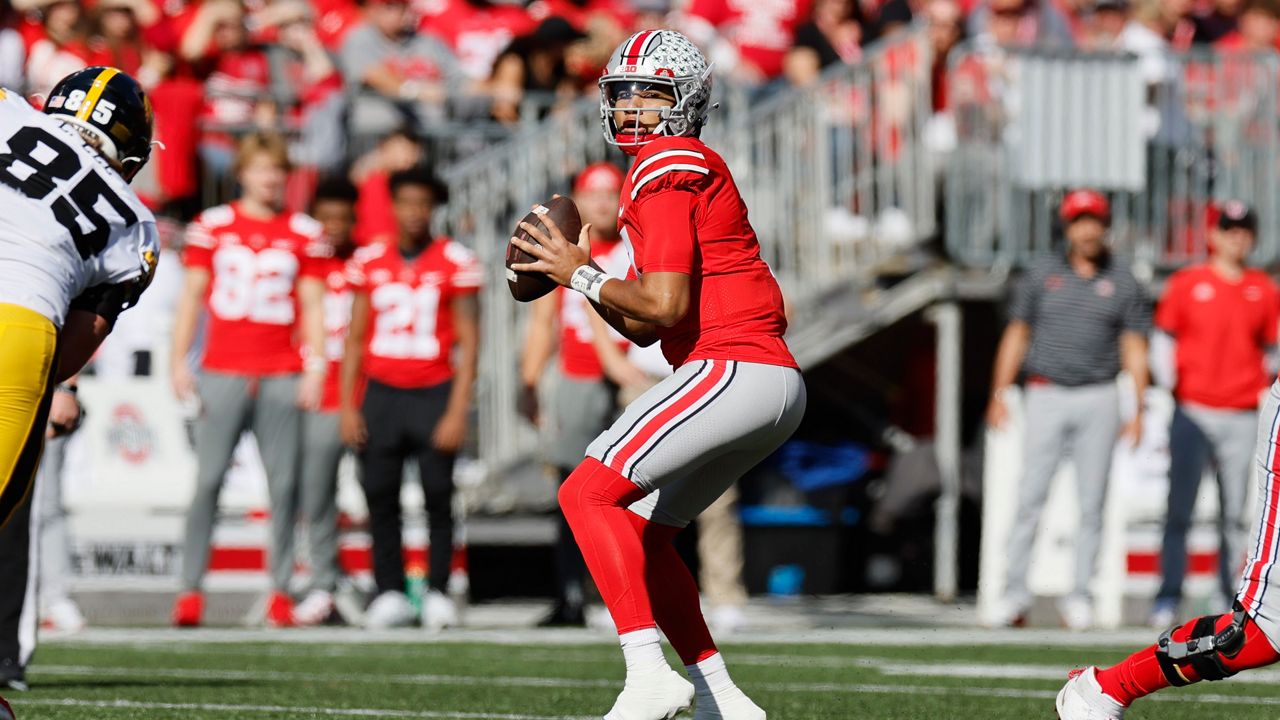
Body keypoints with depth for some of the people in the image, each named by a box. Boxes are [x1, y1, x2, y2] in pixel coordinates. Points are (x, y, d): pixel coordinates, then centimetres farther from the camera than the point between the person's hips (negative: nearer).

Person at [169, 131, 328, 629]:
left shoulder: (304, 233, 8)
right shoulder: (212, 226, 7)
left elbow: (312, 306, 10)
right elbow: (191, 296, 10)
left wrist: (315, 368, 1)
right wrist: (178, 361, 3)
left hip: (282, 376, 1)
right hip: (222, 372, -1)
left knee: (283, 483, -1)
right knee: (208, 479, -5)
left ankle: (281, 590, 3)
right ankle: (191, 588, -4)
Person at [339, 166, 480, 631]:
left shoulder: (455, 262, 0)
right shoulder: (369, 261, 9)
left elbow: (468, 341, 0)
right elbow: (355, 337, 13)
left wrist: (457, 411, -7)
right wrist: (346, 405, 7)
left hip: (434, 395, -3)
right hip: (381, 395, 3)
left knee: (438, 497, -4)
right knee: (380, 497, 1)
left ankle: (438, 593, 3)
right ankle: (390, 593, 8)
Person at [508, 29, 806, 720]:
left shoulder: (665, 171, -7)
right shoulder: (686, 170, 24)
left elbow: (666, 306, -16)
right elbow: (644, 326, 23)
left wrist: (580, 274, -4)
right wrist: (579, 271, 11)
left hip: (731, 371, -10)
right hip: (775, 385, 10)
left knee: (588, 494, -12)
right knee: (640, 529, 16)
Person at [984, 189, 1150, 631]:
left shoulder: (1122, 282, 5)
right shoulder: (1042, 275, 6)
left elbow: (1134, 347, 4)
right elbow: (1016, 334, 8)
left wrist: (1138, 411, -4)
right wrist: (999, 395, 0)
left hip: (1098, 399, 0)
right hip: (1046, 396, 0)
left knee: (1091, 502, 1)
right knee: (1030, 497, -6)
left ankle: (1079, 597, 7)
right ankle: (1015, 597, -5)